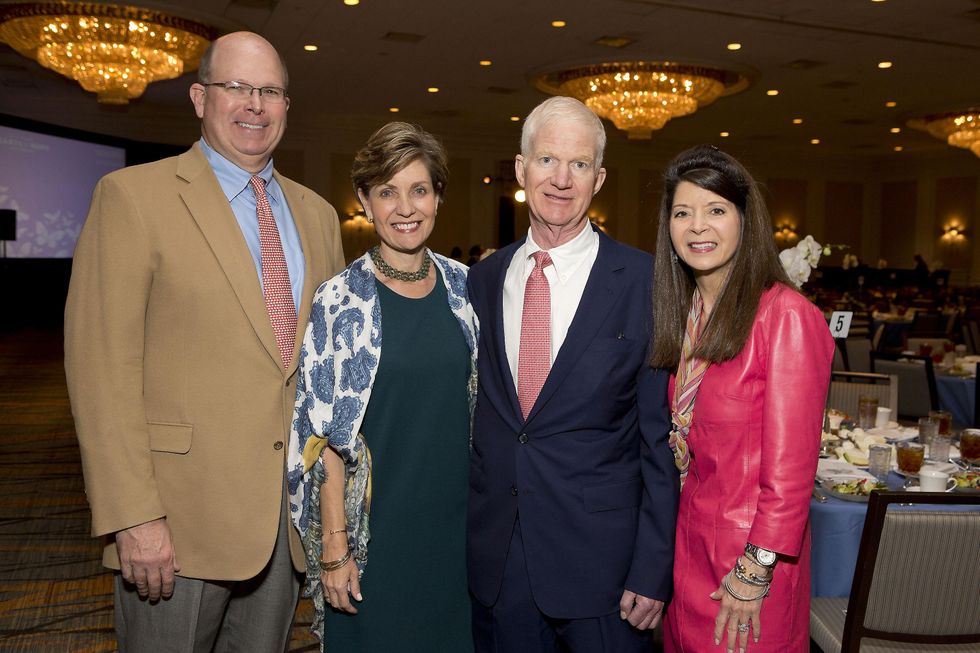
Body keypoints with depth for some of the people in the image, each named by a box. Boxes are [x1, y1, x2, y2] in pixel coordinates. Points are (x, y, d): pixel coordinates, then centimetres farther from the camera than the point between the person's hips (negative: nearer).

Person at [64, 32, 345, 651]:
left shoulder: (317, 213, 11)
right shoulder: (134, 195, -6)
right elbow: (102, 365, -11)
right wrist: (133, 517, -16)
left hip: (292, 505, 5)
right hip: (181, 513, -4)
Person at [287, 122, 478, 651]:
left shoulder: (462, 285, 0)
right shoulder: (341, 300, -11)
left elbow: (473, 400, 9)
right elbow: (329, 435, -10)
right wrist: (334, 544, -11)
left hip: (456, 517, 4)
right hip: (376, 523, -3)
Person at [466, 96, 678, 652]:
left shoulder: (646, 282, -9)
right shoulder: (482, 280, 4)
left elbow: (661, 439, -8)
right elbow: (470, 414, 9)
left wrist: (653, 571, -9)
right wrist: (461, 533, 7)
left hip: (600, 561, -3)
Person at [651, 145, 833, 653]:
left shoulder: (786, 316, -19)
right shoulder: (685, 312, 4)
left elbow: (789, 468, -18)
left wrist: (756, 572, -16)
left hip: (750, 548, -6)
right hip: (690, 535, 7)